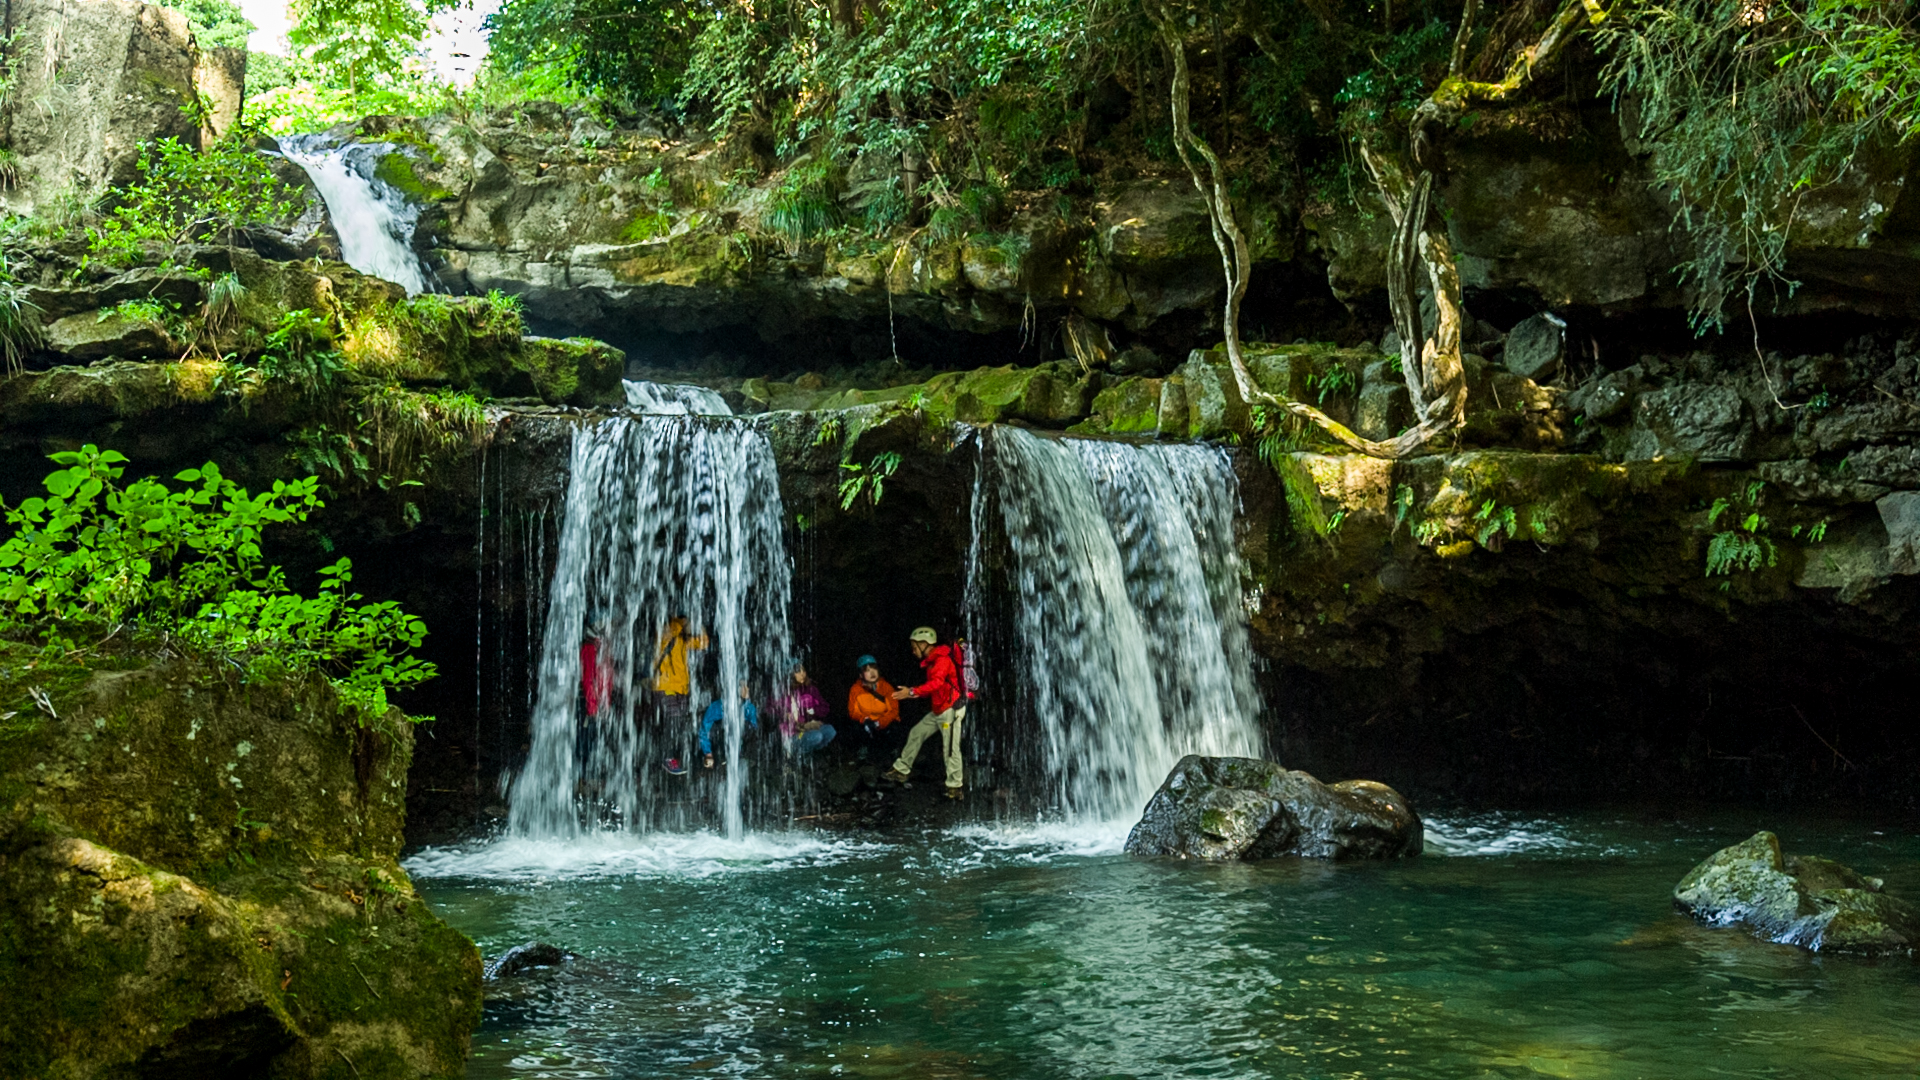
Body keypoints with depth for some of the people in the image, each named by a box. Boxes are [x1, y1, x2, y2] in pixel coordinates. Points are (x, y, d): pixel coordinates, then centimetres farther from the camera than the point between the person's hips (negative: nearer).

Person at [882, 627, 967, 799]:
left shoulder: (942, 659, -17)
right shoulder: (932, 661, 14)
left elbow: (937, 682, -31)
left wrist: (912, 692, -35)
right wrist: (915, 694, 4)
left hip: (950, 709, -10)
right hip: (939, 710, 10)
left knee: (950, 749, -10)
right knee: (916, 734, 14)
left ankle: (956, 787, -6)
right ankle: (901, 770, 23)